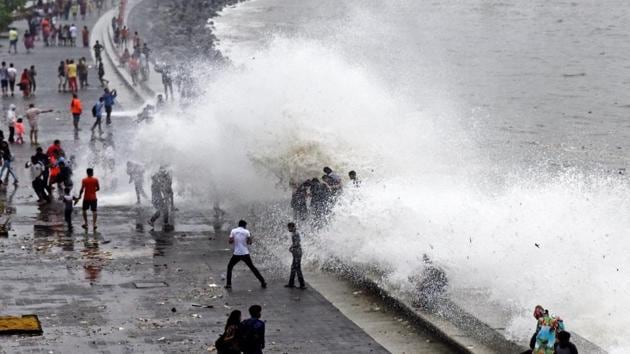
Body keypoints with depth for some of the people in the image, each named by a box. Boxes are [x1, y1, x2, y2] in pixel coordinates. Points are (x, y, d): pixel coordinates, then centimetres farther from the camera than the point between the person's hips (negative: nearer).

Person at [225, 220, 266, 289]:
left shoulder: (233, 231, 1)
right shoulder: (246, 231, 0)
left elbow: (230, 242, -2)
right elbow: (250, 242, 0)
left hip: (236, 254, -1)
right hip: (245, 254, 1)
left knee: (229, 267, 19)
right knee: (252, 267, 13)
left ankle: (228, 284, 8)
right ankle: (263, 282, 10)